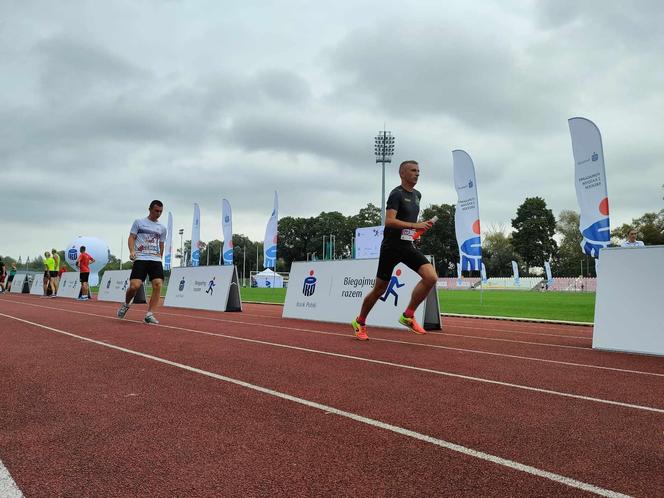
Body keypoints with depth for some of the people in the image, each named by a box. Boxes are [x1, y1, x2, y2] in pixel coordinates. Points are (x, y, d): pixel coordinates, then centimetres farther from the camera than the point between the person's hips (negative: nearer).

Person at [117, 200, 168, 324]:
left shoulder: (162, 228, 18)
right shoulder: (138, 222, 9)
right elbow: (131, 238, 4)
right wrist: (132, 251, -13)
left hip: (156, 260, 3)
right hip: (140, 258, -3)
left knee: (158, 285, -15)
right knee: (134, 286, -15)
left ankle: (149, 314, -9)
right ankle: (126, 305, 17)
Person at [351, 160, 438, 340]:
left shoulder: (417, 195, 15)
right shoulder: (396, 194, -11)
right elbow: (389, 221, -24)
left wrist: (422, 225, 13)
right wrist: (415, 225, -28)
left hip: (408, 246, 7)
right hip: (391, 247, -7)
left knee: (431, 277, -15)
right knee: (380, 289, 3)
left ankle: (408, 316, -1)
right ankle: (360, 322, 25)